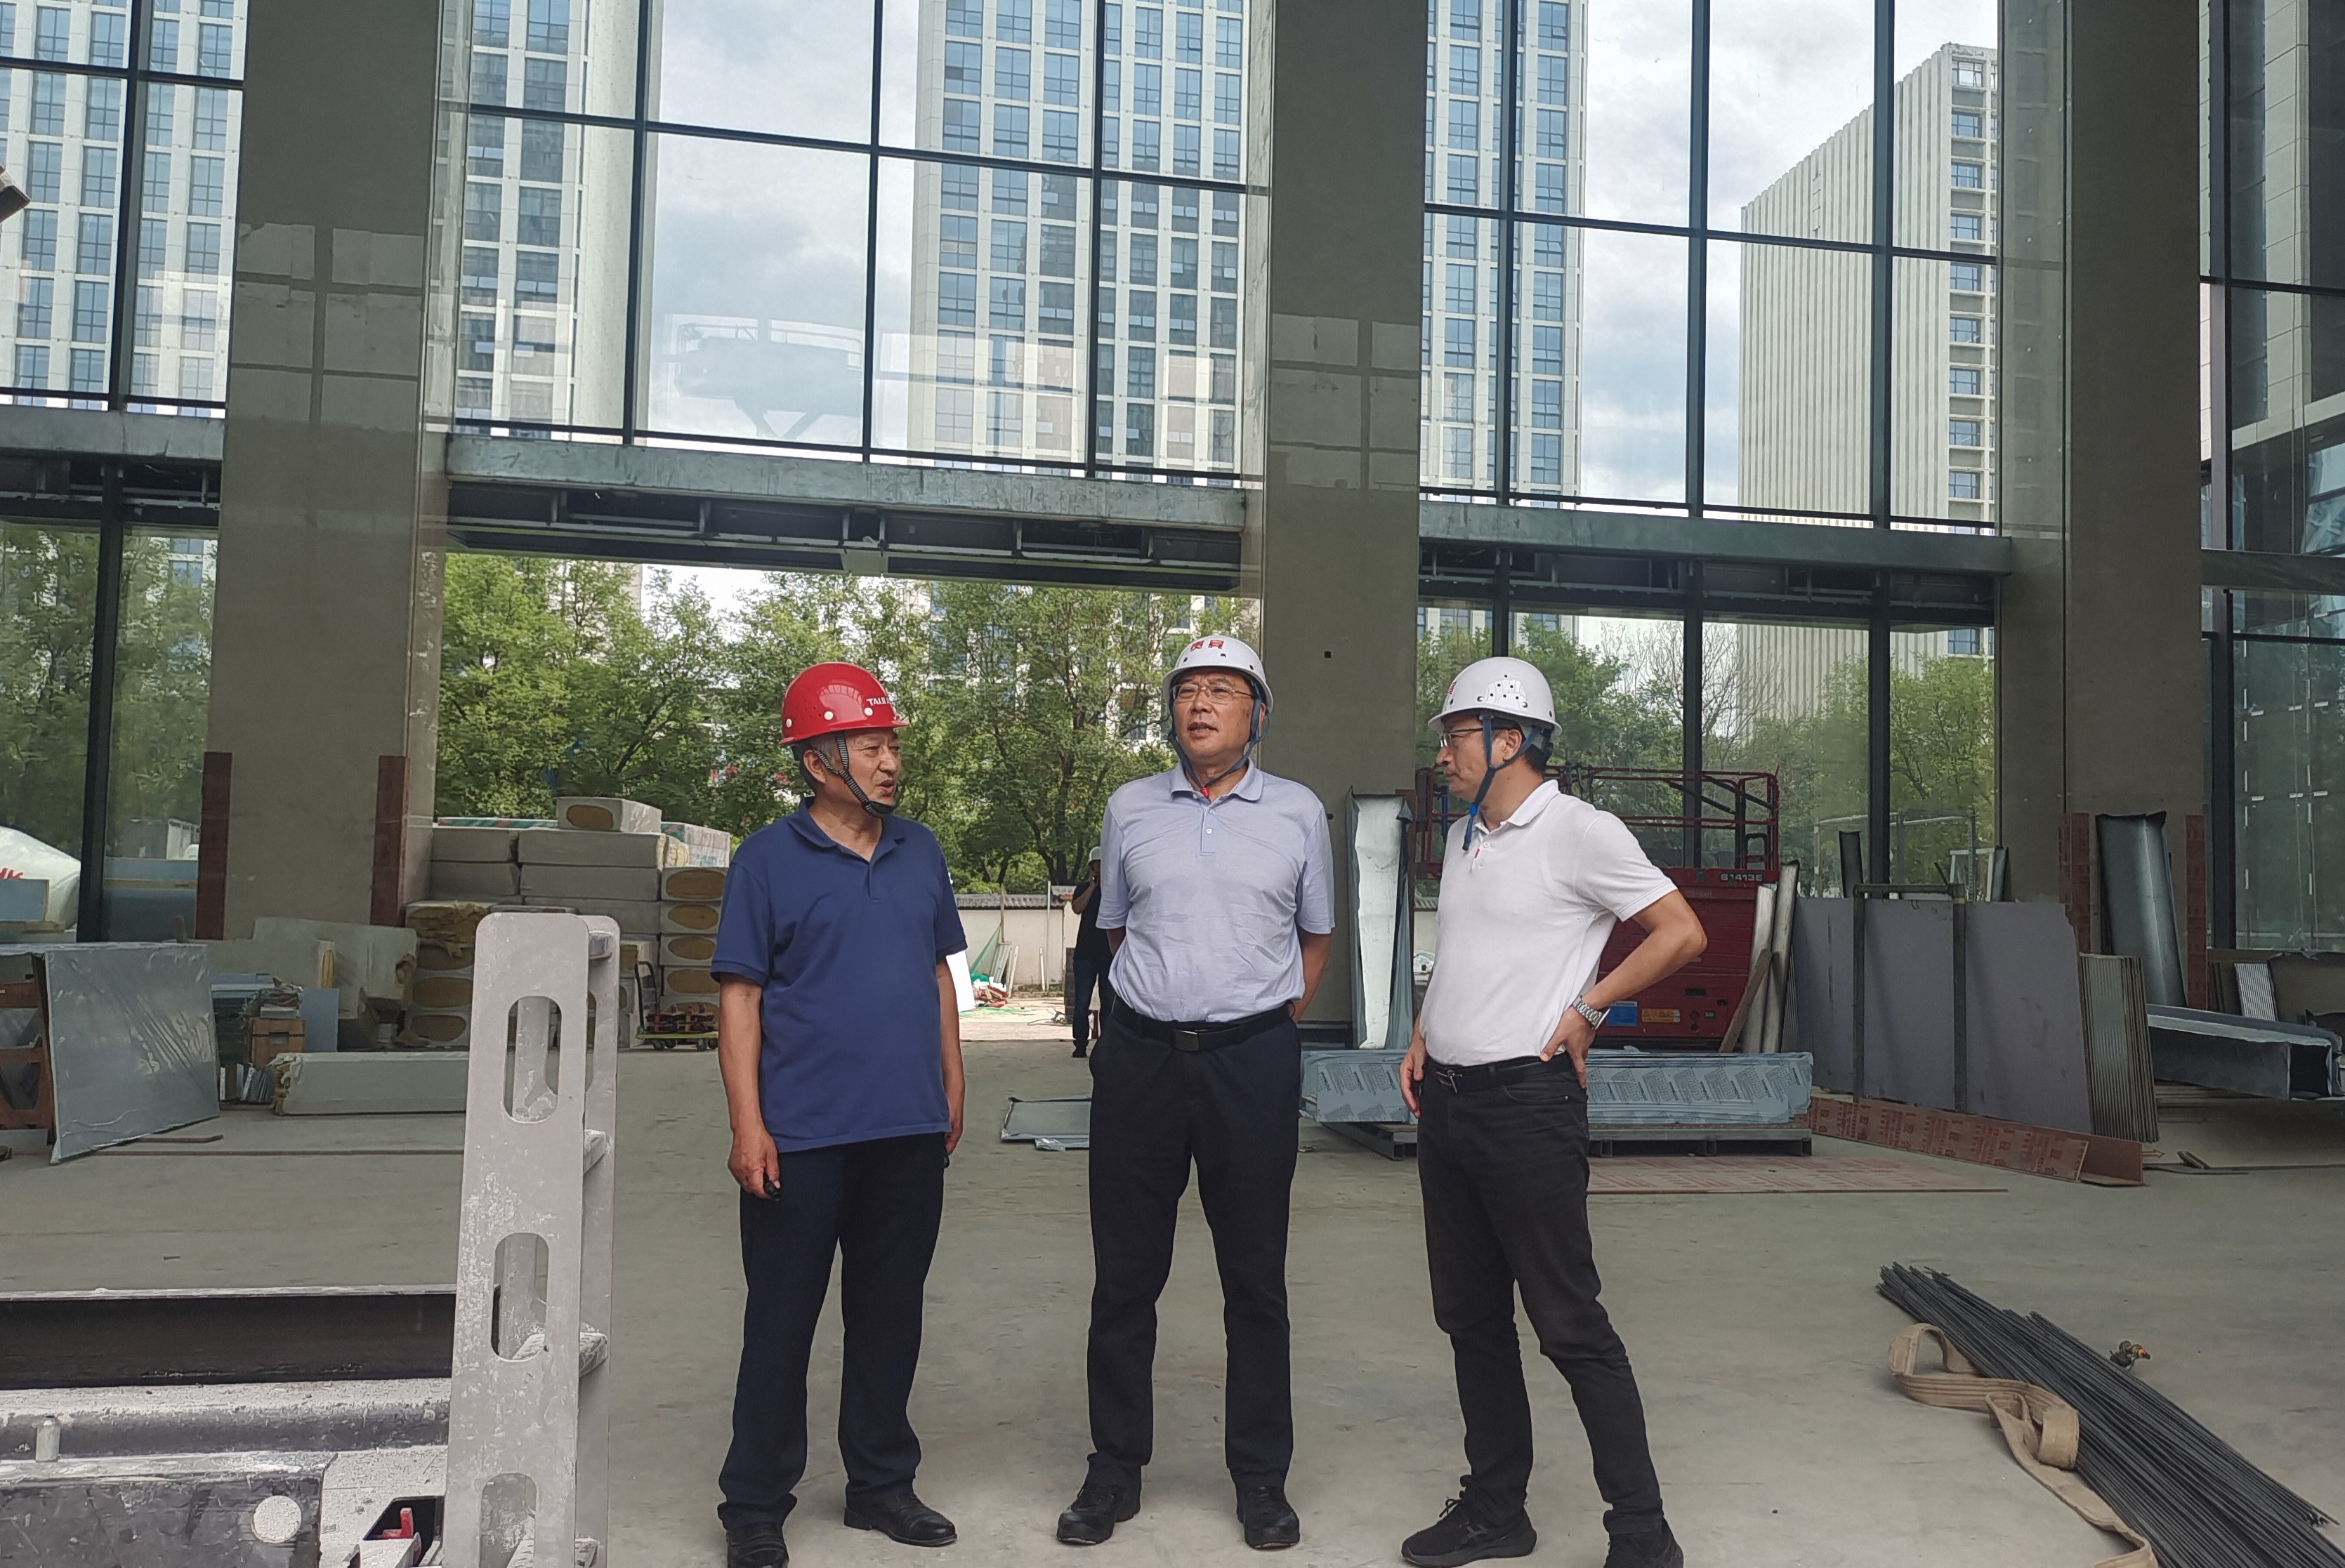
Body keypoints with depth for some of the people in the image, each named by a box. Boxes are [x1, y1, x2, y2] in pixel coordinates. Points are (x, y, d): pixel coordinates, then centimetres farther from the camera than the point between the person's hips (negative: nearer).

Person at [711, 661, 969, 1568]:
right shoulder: (768, 860, -5)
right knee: (782, 1320, 6)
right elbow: (740, 997, -6)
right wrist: (747, 1127, -12)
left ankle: (881, 1484, 30)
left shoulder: (919, 852, 8)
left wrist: (952, 1089, 11)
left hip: (911, 1129, 4)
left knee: (890, 1313, 15)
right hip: (803, 1135, -4)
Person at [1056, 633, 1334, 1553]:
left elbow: (1315, 934, 16)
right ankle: (1115, 1469, 22)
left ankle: (1261, 1477, 21)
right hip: (1140, 1054, 1)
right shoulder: (1130, 809, 7)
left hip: (1253, 1058, -1)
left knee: (1255, 1277, 7)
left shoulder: (1298, 813, 4)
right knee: (1124, 1273, 8)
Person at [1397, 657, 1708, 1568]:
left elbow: (1682, 933, -9)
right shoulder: (1462, 838, 14)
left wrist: (1587, 1009, -10)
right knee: (1471, 1317, 14)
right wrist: (1423, 1037, 12)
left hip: (1526, 1102, -8)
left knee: (1568, 1323, -4)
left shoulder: (1580, 833, -10)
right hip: (1445, 1101, 8)